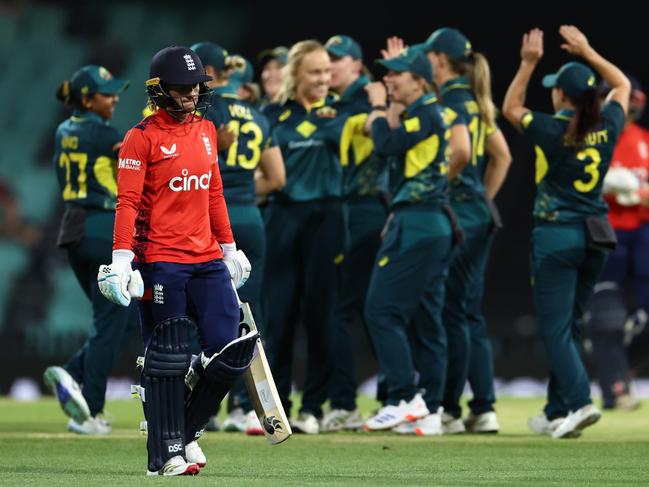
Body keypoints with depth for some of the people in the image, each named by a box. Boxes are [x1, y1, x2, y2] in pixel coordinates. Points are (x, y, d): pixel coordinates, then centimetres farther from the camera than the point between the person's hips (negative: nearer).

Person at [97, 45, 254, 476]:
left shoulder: (207, 131, 15)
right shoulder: (142, 137, -5)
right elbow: (128, 202, -9)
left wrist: (229, 248, 20)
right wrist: (122, 257, -19)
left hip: (208, 261, 6)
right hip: (161, 263, -6)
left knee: (233, 348, -2)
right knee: (167, 360, -3)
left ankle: (188, 429, 16)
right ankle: (168, 453, 4)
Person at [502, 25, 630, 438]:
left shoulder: (553, 130, -12)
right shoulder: (607, 127, 1)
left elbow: (510, 108, 6)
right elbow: (623, 84, 21)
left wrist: (528, 64, 4)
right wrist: (587, 52, 20)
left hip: (556, 235, -6)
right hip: (596, 237, 6)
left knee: (555, 329, -4)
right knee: (568, 326, 15)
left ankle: (580, 401, -21)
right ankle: (557, 413, 17)